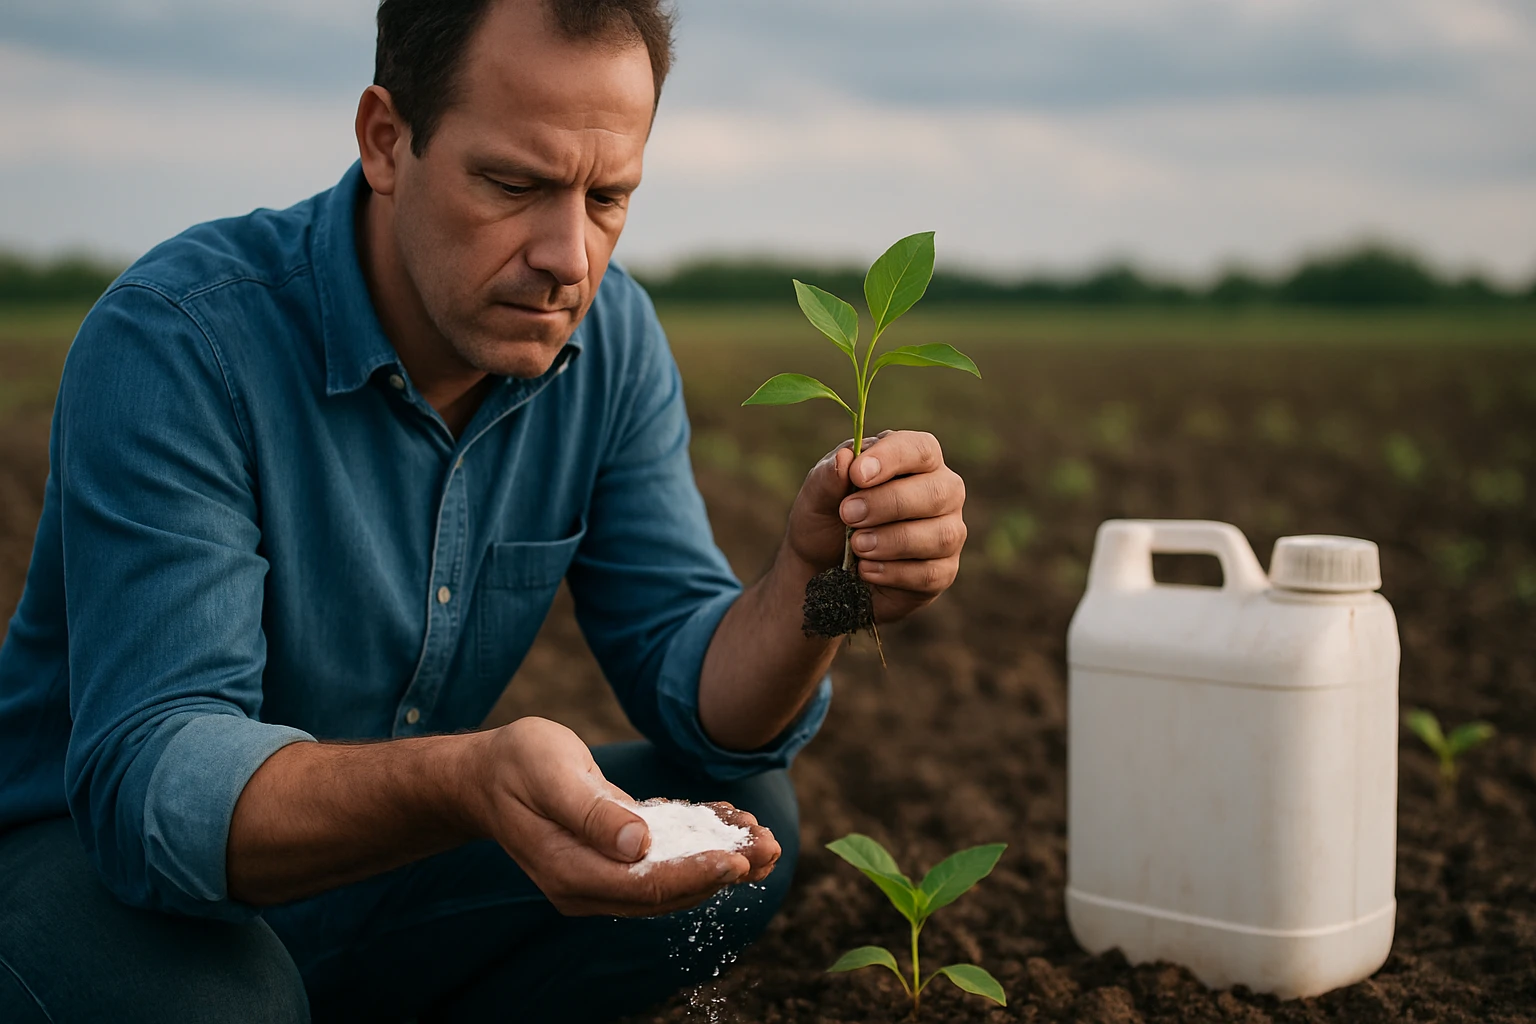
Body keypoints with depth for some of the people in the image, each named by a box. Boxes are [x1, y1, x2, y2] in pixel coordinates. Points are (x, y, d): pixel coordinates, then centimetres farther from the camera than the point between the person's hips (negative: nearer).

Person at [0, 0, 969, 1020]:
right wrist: (468, 782, -53)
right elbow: (149, 783, -34)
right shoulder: (176, 343, -27)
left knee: (744, 821, -11)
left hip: (386, 869, 5)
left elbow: (698, 695, -10)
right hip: (97, 854, -5)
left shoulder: (611, 340, -8)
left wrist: (816, 581, -34)